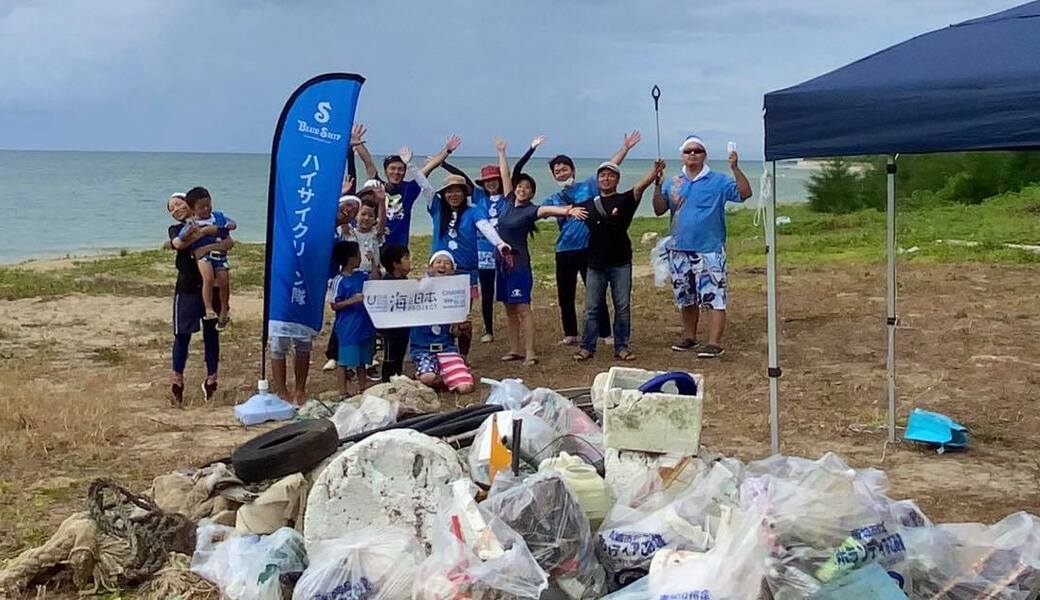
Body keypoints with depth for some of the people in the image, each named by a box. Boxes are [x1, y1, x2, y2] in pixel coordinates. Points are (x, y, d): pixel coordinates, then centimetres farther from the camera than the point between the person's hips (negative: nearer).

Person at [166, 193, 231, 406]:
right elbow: (178, 243, -18)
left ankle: (211, 379, 18)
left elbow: (229, 242, -13)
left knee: (211, 334, 7)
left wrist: (208, 248, -28)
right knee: (182, 334, 1)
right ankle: (177, 381, 10)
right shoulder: (176, 229, 7)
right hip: (187, 288, 0)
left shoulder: (211, 223, 4)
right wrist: (203, 232, -25)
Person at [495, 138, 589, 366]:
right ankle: (515, 349, 18)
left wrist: (568, 211, -45)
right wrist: (501, 153, 24)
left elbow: (547, 210, -27)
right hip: (503, 261, 7)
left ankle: (530, 353, -11)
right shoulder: (509, 203, 9)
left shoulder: (530, 210, -8)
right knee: (509, 308, 10)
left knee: (522, 308, -10)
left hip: (519, 263, -7)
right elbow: (505, 176, 17)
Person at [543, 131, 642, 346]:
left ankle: (605, 333, 6)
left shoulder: (588, 186, 5)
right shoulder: (553, 199, 12)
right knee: (565, 296, 9)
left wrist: (625, 148, -4)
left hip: (589, 248, -3)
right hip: (565, 251, 3)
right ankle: (570, 334, 21)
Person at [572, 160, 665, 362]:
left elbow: (640, 186, -18)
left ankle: (621, 347, 12)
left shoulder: (625, 200, -1)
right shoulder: (589, 205, 9)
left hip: (620, 263, -2)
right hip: (595, 264, 2)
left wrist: (654, 171, -37)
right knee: (592, 308, 6)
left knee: (622, 307, 3)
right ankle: (587, 347, 14)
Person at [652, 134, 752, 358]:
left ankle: (714, 343, -11)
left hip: (709, 250, -4)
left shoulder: (718, 181, -1)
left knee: (713, 297, -11)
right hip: (680, 250, 5)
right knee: (686, 298, 15)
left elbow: (745, 193, -11)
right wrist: (657, 185, -12)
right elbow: (659, 210, 1)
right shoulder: (673, 183, 9)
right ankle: (689, 338, 27)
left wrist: (735, 168, -22)